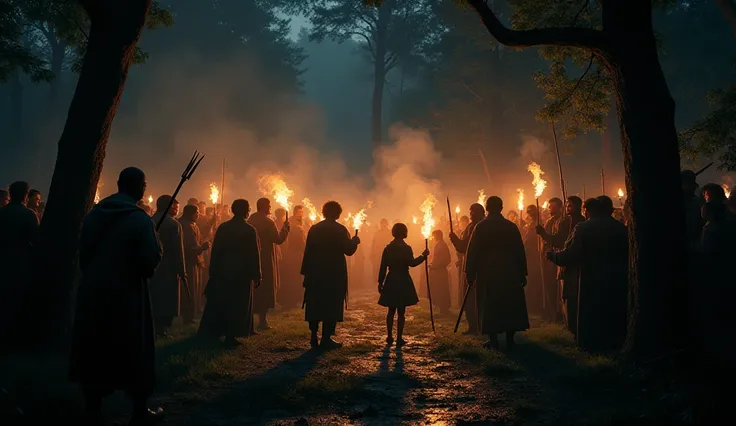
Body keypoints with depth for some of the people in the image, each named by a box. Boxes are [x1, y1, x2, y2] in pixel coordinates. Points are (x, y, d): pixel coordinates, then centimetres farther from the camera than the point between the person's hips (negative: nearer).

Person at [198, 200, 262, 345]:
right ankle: (231, 335, 2)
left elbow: (215, 251, 3)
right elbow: (254, 255, -10)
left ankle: (211, 331, 20)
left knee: (218, 302, 13)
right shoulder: (250, 230, -10)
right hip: (242, 272, -4)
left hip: (222, 271, 4)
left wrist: (213, 271, 9)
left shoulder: (223, 227, 1)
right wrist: (257, 276, -6)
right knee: (237, 304, 3)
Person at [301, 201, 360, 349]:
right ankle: (326, 338, -3)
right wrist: (355, 241, 10)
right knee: (331, 306, 1)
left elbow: (308, 251, 4)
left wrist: (306, 271, 7)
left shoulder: (314, 229, 4)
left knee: (314, 305, 12)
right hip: (334, 274, -4)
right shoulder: (340, 229, -8)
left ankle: (314, 337, 12)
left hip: (315, 274, 4)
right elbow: (349, 250, -10)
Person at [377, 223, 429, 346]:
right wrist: (423, 256, -12)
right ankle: (399, 338, 0)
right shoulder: (406, 248, -9)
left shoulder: (387, 248, 4)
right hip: (403, 281, -4)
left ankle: (389, 336, 13)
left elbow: (383, 267, 4)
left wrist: (380, 282, 9)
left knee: (391, 310, 14)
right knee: (401, 312, 1)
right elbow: (412, 263, -21)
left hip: (391, 282, 4)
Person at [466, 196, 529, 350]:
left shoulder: (481, 227, -5)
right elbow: (520, 251, 3)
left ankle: (493, 340, -1)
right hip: (510, 272, 2)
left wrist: (470, 273, 0)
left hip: (487, 272, -2)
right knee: (510, 305, 9)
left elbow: (473, 251, -5)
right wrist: (522, 273, 9)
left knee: (489, 305, 3)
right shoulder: (511, 226, 1)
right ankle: (510, 338, 7)